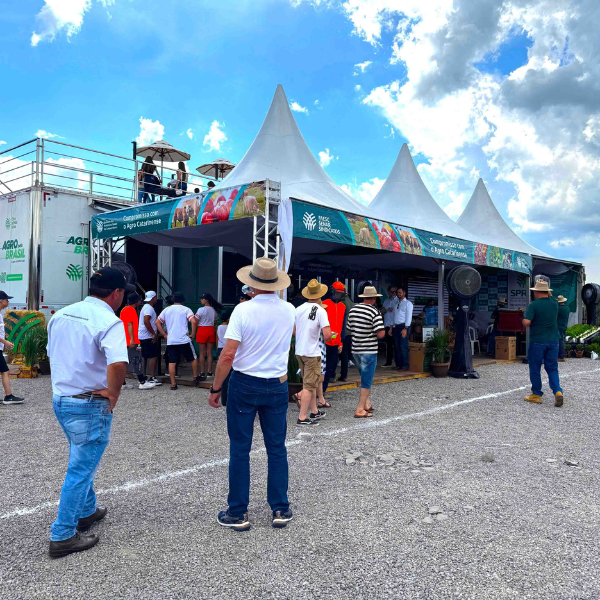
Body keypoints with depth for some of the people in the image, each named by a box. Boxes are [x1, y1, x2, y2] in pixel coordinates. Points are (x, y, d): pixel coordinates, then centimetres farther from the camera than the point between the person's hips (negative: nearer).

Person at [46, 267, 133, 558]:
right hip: (90, 405, -8)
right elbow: (118, 364, -35)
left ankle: (86, 511, 42)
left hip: (60, 399, 8)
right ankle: (63, 536, 15)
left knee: (81, 460, 26)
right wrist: (113, 393, -19)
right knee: (81, 470, 5)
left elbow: (52, 353, 16)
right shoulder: (109, 322, -20)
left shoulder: (61, 315, 5)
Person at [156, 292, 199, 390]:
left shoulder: (167, 310, 11)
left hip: (170, 341, 3)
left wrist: (164, 334, 12)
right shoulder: (186, 309, -1)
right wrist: (193, 334, -5)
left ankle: (173, 384, 4)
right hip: (184, 340, -3)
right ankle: (196, 378, 22)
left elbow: (157, 322, 10)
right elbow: (194, 321, -16)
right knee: (193, 358, 16)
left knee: (172, 362, 5)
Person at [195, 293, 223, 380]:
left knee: (202, 353, 1)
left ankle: (202, 372, 2)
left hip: (202, 330, -5)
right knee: (209, 353, 9)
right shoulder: (214, 310, 6)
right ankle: (209, 372, 12)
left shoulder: (201, 309, -12)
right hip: (211, 330, 5)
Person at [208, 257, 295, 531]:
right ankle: (281, 510, 21)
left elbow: (228, 355, -16)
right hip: (277, 385, 4)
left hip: (244, 384, -3)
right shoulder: (289, 311, 0)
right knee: (277, 449, 13)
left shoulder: (243, 310, -14)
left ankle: (238, 513, 16)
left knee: (239, 450, 7)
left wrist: (215, 388, -6)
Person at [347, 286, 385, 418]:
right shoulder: (374, 312, -14)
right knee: (367, 380, 1)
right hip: (369, 350, -6)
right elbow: (381, 334, -19)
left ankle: (367, 403, 28)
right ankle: (360, 410, 2)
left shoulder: (353, 309, 5)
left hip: (355, 349, 7)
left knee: (365, 376, 23)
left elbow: (349, 330, 12)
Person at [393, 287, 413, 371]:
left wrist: (405, 328, -17)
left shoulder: (408, 303, -2)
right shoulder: (396, 304, 19)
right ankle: (398, 364, 13)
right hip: (396, 326, 7)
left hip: (404, 326, -7)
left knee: (403, 347, -10)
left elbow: (408, 316, -10)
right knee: (397, 347, 7)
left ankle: (405, 366, -6)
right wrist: (392, 327, 11)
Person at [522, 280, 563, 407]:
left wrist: (524, 321, -2)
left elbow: (526, 322, -21)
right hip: (553, 341, 5)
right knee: (552, 369, 12)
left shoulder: (534, 305, -14)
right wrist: (548, 293, 17)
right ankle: (557, 391, -6)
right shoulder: (554, 303, 3)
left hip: (537, 341, -4)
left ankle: (536, 395, 15)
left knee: (535, 369, 8)